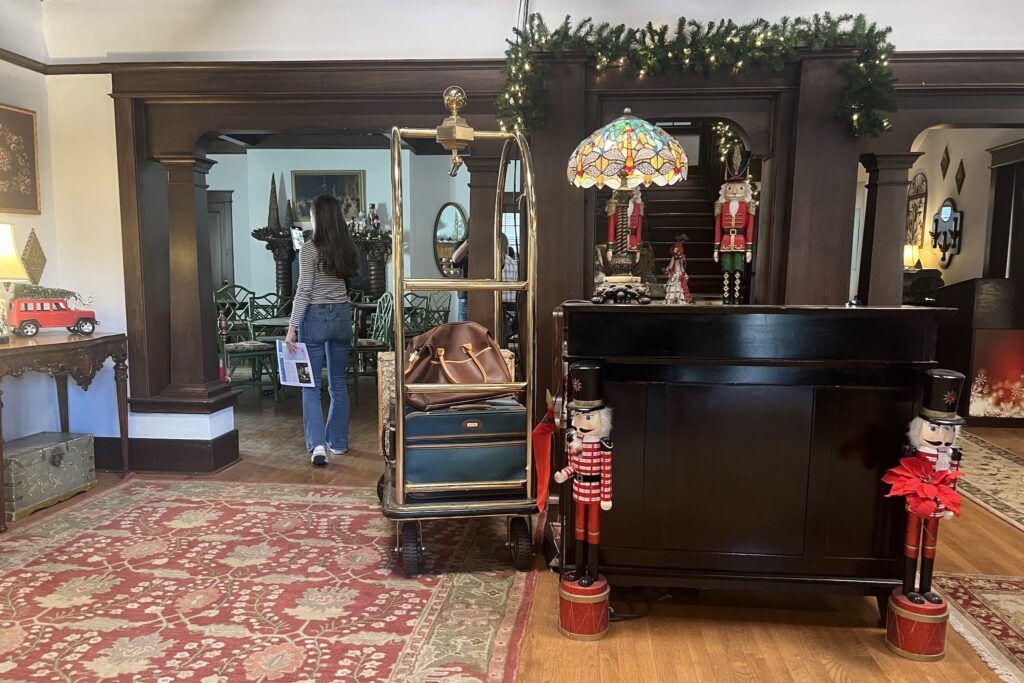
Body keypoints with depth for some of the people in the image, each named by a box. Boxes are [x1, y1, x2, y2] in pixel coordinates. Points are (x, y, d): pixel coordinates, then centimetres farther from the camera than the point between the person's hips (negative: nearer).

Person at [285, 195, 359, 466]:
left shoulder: (309, 249, -11)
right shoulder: (347, 249, 3)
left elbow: (304, 291, -14)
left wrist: (292, 327, -11)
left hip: (316, 317, -5)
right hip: (342, 315, 5)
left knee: (311, 384, 2)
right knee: (338, 383, 14)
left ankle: (317, 444, -9)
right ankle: (338, 442, 22)